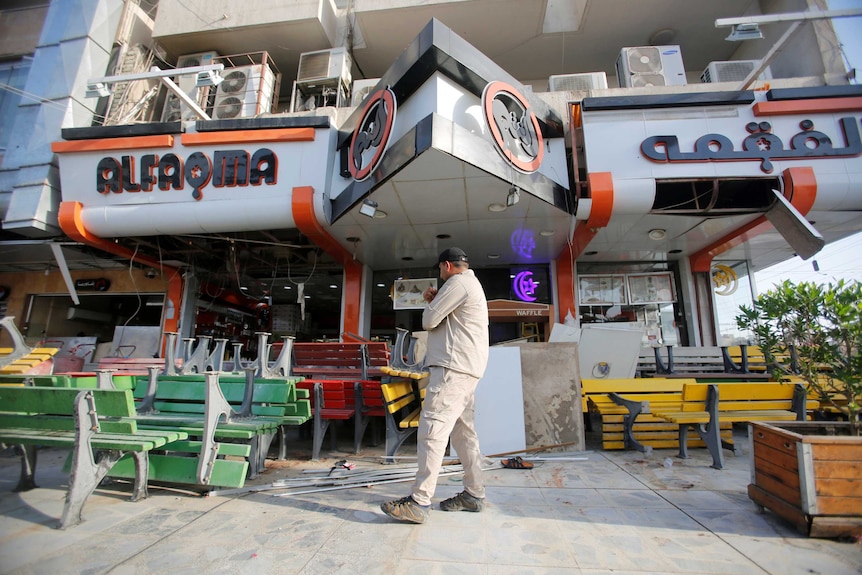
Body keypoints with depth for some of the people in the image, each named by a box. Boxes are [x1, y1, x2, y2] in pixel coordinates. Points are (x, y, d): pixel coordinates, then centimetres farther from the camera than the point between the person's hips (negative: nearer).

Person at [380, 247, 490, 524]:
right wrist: (435, 301, 13)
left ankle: (419, 502, -8)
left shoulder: (457, 283, -8)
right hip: (466, 369, 11)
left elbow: (429, 321, -9)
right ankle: (474, 494, 21)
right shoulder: (472, 285, 25)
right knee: (464, 432, 13)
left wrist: (429, 303, 10)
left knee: (432, 429, -11)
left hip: (453, 368, -11)